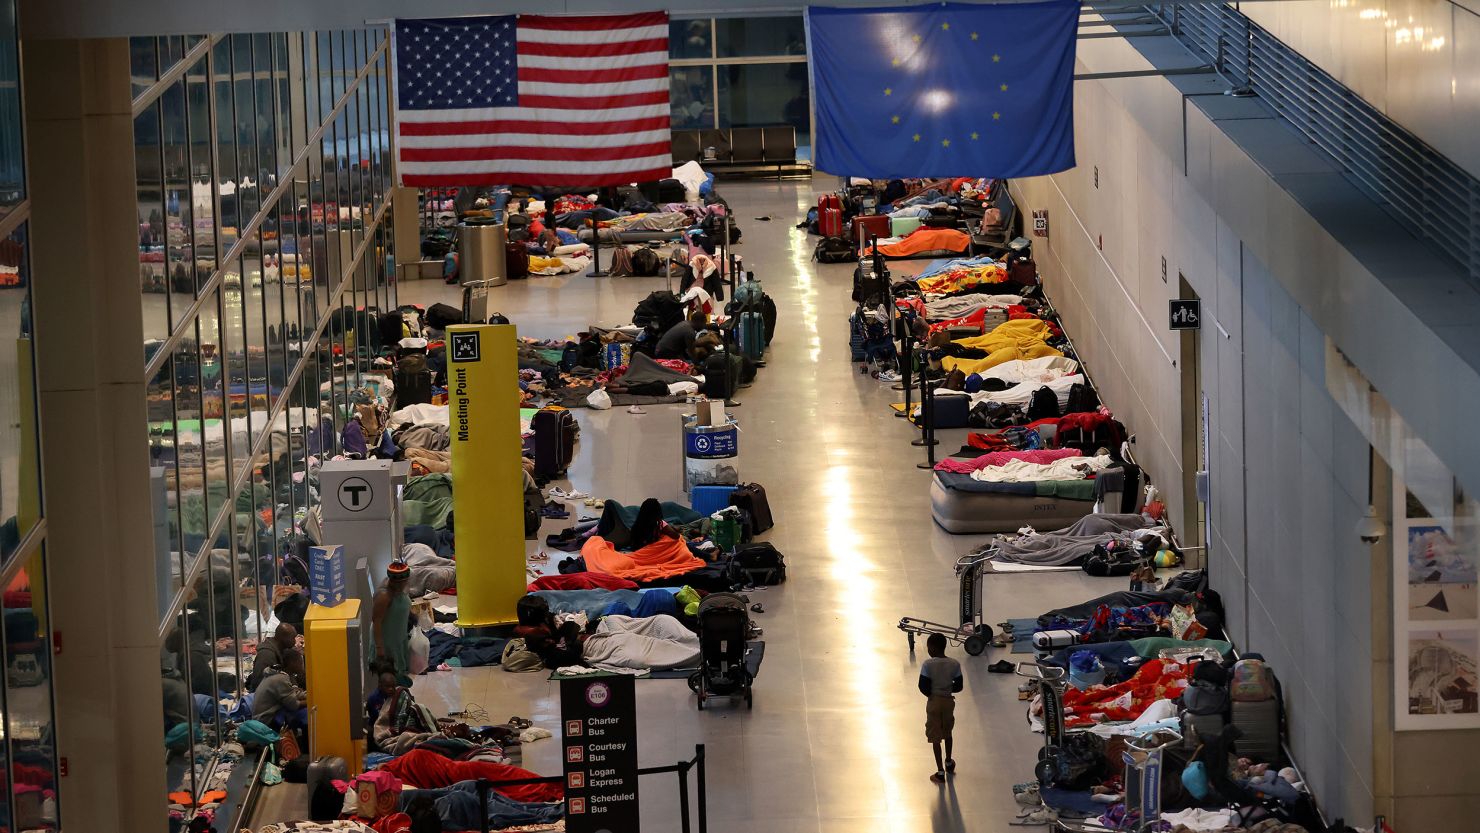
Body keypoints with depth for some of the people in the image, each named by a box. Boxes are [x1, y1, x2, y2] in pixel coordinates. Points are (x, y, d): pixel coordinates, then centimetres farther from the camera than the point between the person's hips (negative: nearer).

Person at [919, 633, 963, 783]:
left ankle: (940, 772, 6)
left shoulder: (928, 665, -19)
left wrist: (931, 694, 2)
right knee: (947, 733, 26)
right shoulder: (954, 664, -8)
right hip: (949, 701, 4)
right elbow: (959, 686, -4)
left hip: (934, 702, -4)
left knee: (935, 737, 5)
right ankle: (948, 762, 43)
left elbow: (923, 687, -18)